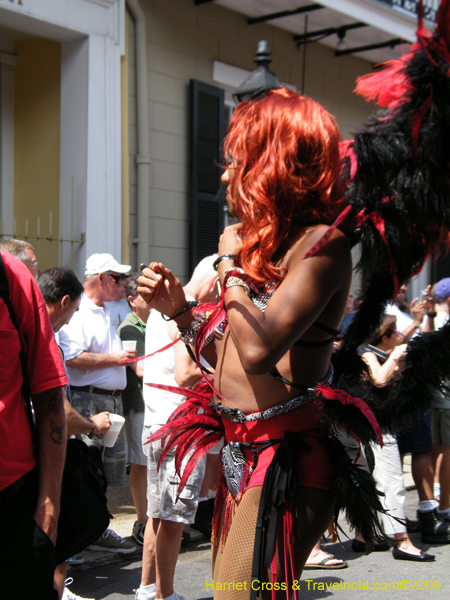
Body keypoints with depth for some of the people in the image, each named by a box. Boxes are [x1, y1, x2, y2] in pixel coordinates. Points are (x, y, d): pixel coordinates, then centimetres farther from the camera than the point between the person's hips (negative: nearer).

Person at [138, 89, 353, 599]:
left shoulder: (321, 244, -13)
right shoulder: (263, 241, 13)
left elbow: (258, 351, -27)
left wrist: (230, 264, -12)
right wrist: (178, 311, 6)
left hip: (283, 459, -9)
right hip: (242, 456, 9)